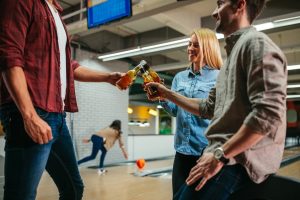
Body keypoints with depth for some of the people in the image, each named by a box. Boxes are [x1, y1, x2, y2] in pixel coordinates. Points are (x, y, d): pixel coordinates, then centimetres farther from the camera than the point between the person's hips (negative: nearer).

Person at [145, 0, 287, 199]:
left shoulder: (256, 43, -11)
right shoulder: (233, 53, 20)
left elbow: (268, 112, -23)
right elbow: (208, 107, 23)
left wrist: (220, 154, -21)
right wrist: (167, 93, 22)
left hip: (240, 158, -10)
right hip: (227, 154, 10)